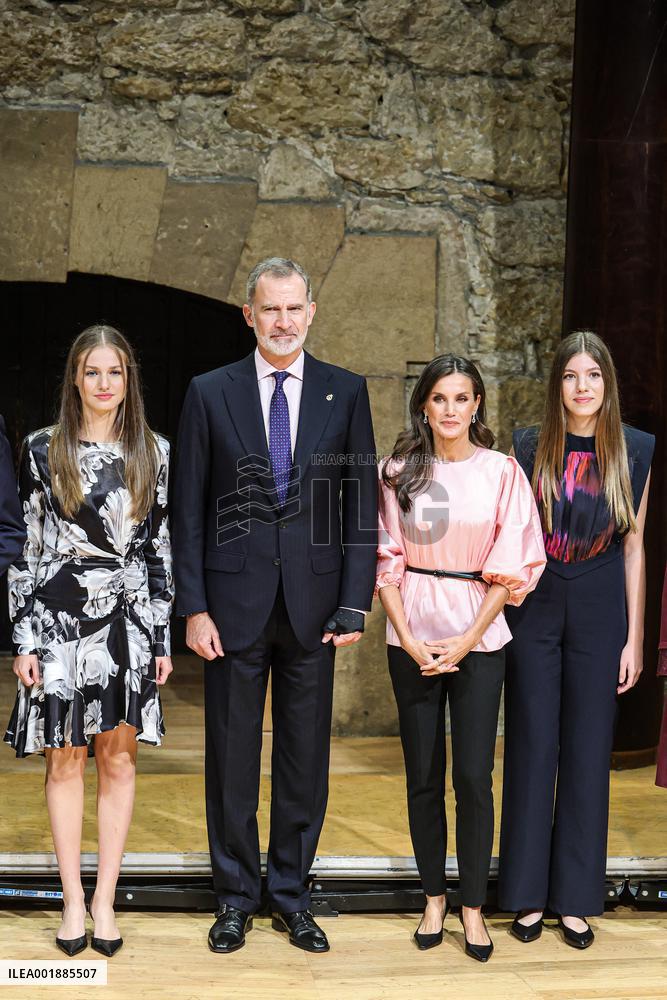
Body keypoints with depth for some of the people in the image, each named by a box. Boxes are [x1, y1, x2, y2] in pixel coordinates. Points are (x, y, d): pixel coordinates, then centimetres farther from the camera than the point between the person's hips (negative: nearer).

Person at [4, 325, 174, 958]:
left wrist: (162, 636, 4)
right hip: (59, 618, -1)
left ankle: (105, 898, 13)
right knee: (65, 759, 4)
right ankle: (73, 900, 13)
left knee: (118, 758, 5)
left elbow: (160, 547, 8)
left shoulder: (152, 452, 6)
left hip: (128, 621, 1)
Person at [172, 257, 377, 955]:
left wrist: (354, 605, -4)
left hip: (313, 602, 1)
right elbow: (189, 509, 1)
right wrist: (193, 607, -5)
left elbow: (362, 504, 3)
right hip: (234, 602, -1)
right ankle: (236, 897, 22)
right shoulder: (210, 394, 2)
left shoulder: (346, 393, 4)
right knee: (231, 758, 7)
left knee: (305, 759, 9)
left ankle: (292, 895, 23)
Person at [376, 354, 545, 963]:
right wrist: (409, 639, -8)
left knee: (474, 776, -3)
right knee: (423, 775, 7)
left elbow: (514, 565, -2)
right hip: (412, 638, 1)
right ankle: (434, 896, 20)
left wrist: (468, 639, -9)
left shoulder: (502, 471, 0)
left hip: (479, 639, -1)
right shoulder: (399, 472, 3)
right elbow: (387, 562, 3)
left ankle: (473, 906, 9)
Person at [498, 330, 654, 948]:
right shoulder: (530, 449, -1)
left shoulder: (634, 451, 1)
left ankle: (575, 898, 14)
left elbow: (633, 546, 3)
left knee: (587, 751, 5)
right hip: (533, 610, 0)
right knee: (532, 747, 3)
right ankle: (528, 894, 13)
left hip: (598, 612, 1)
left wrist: (634, 637, 2)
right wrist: (498, 615, -3)